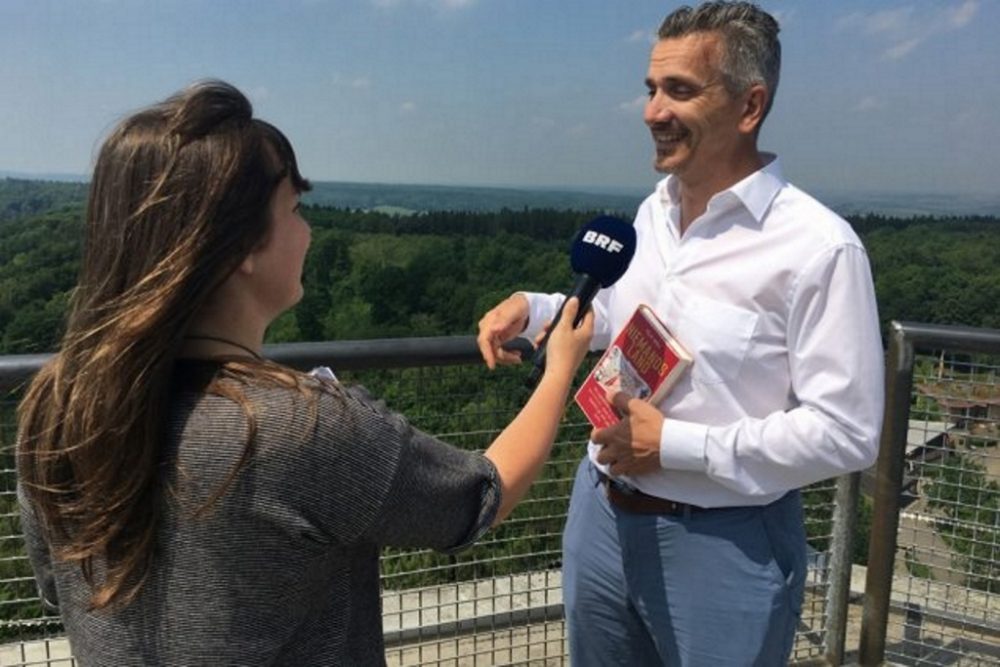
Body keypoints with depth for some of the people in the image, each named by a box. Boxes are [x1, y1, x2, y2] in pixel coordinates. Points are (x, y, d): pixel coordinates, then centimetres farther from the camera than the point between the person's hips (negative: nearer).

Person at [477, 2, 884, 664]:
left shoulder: (818, 246, -18)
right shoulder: (653, 213, 4)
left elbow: (846, 433, -19)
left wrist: (677, 443, -20)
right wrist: (533, 307, 3)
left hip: (723, 543, -6)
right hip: (601, 515, 7)